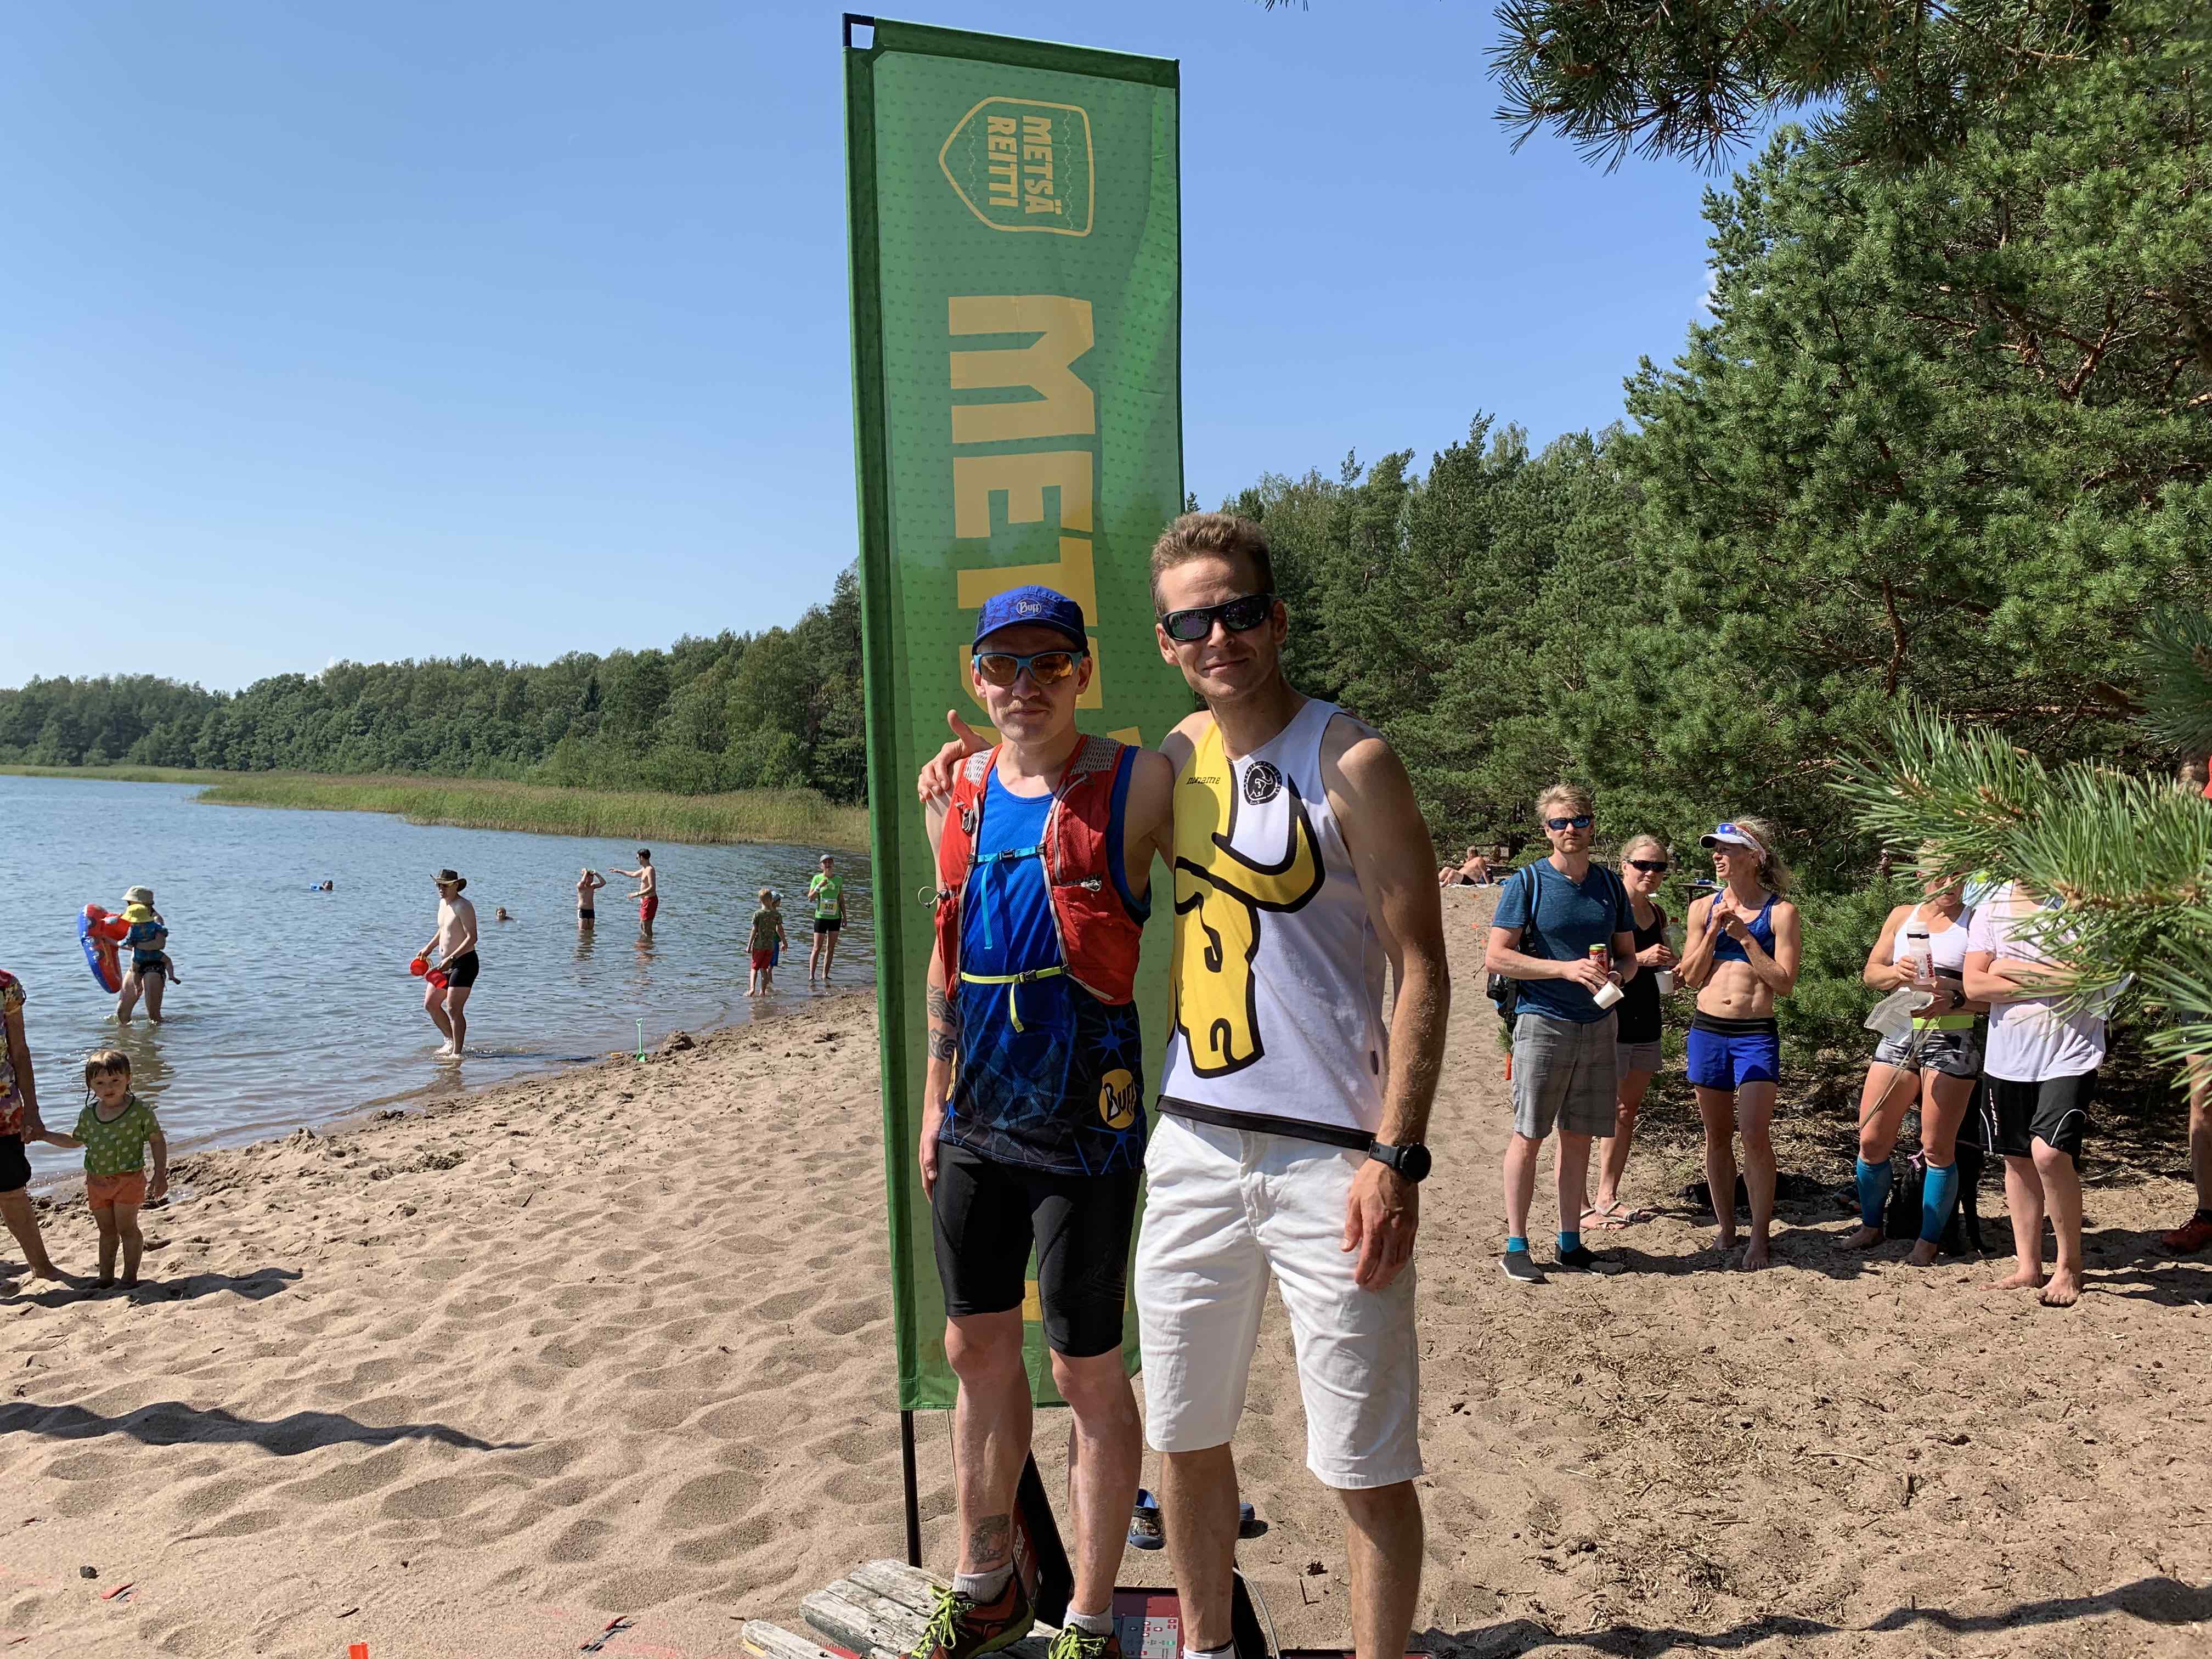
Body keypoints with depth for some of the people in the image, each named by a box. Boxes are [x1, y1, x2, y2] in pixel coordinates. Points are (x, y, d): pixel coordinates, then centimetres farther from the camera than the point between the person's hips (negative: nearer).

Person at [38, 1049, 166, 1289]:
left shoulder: (140, 1110, -12)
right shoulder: (88, 1114, 3)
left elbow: (157, 1141, -6)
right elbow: (75, 1141, 21)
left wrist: (160, 1175, -9)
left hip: (128, 1179, -5)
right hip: (97, 1181, 5)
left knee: (127, 1228, 0)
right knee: (106, 1230, 15)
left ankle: (130, 1274, 11)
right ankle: (106, 1275, 25)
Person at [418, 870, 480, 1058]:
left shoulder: (463, 907, -16)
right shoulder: (443, 903, 12)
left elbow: (472, 938, -25)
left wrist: (451, 958, -30)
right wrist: (429, 948, 22)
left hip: (464, 963, -10)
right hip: (447, 964, 10)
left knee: (454, 1009, -12)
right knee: (430, 1004, 12)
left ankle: (457, 1052, -7)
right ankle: (452, 1039, 25)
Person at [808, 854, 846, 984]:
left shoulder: (839, 879, 6)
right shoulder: (817, 878, -3)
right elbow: (810, 899, -6)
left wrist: (845, 916, 10)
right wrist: (819, 887, -21)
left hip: (835, 917, 4)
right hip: (821, 917, -3)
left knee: (831, 948, 7)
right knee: (817, 948, -5)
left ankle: (825, 975, 15)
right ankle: (811, 976, -2)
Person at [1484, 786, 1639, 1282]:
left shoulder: (1610, 884, 10)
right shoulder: (1528, 882, -4)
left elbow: (1628, 955, 18)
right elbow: (1495, 957, -10)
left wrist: (1617, 976, -6)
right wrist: (1567, 968, -18)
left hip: (1599, 1024, 5)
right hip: (1543, 1022, -4)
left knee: (1578, 1137, 10)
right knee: (1529, 1136, -1)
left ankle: (1570, 1243, 20)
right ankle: (1515, 1246, 7)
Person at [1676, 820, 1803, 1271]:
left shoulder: (1781, 912, -2)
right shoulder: (1704, 907, 8)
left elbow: (1784, 983, -8)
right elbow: (1691, 977, 5)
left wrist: (1744, 937, -13)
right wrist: (1715, 931, -7)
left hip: (1756, 1034, -3)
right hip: (1707, 1030, 4)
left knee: (1755, 1135, -9)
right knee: (1717, 1135, 9)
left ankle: (1761, 1235, 4)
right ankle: (1726, 1231, 20)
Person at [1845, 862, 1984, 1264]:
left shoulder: (1975, 922, -1)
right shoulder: (1902, 916, 12)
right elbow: (1871, 971, 13)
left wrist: (1952, 1000, -25)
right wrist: (1897, 972, -8)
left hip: (1953, 1040, -4)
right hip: (1900, 1035, 4)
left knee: (1937, 1147, 0)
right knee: (1871, 1140, 4)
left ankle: (1929, 1239, 13)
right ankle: (1872, 1225, 21)